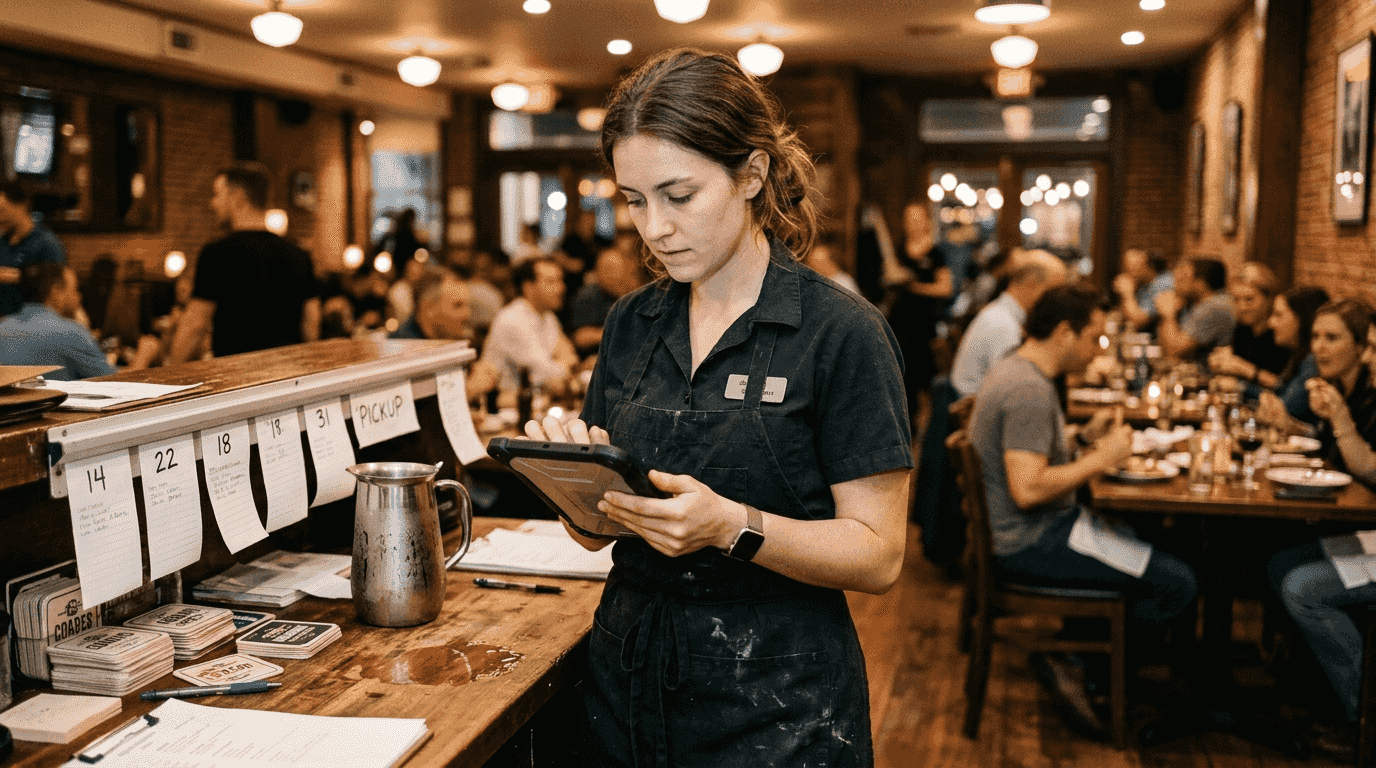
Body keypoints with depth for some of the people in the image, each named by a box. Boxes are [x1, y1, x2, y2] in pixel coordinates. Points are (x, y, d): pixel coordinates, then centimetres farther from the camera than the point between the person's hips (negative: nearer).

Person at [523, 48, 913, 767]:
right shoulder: (631, 325, 4)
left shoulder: (841, 332, -12)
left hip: (776, 707, -4)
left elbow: (877, 555, -13)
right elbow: (595, 531, 8)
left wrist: (734, 527, -28)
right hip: (626, 681, 5)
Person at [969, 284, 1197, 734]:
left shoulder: (1017, 371, 11)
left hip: (1024, 530, 11)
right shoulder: (1029, 390, -22)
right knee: (1177, 583, -13)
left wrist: (1085, 437, 7)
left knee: (1157, 539, 22)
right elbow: (1028, 489, -29)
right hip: (1029, 544, -11)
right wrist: (1101, 460, -18)